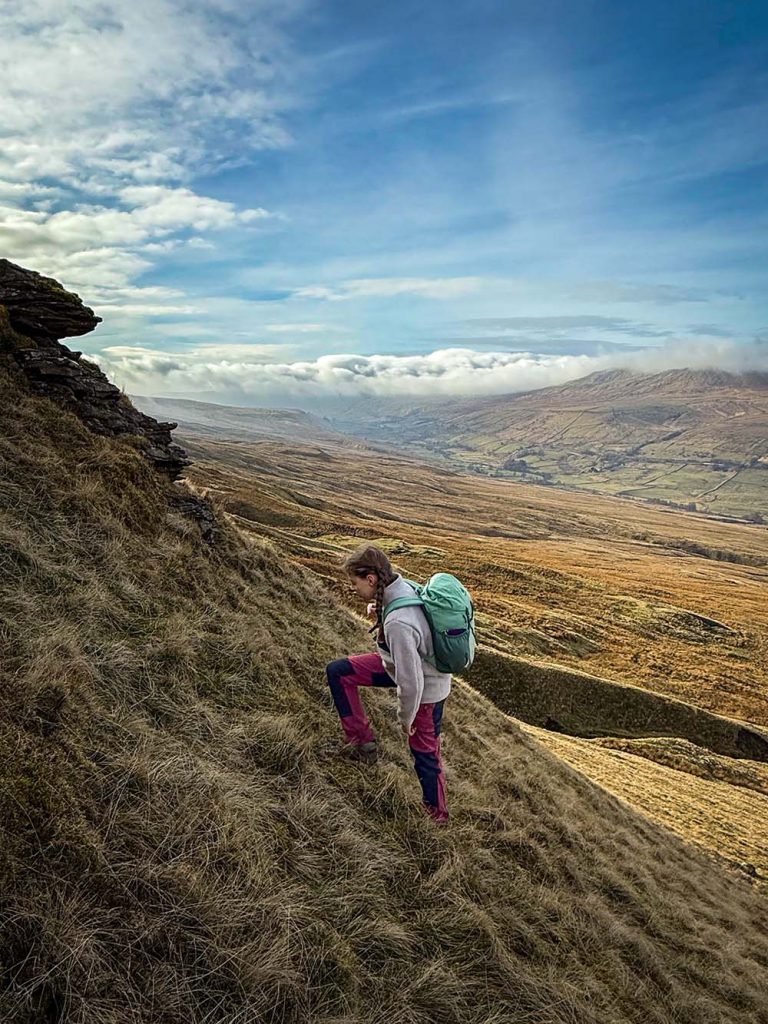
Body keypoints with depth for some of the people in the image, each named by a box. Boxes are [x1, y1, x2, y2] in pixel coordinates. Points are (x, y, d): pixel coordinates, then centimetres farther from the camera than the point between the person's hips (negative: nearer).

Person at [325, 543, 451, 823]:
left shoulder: (398, 623, -40)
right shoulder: (402, 587, -14)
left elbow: (411, 682, -33)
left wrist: (405, 718, -14)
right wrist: (378, 612, -8)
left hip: (425, 688, -8)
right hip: (405, 665, 8)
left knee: (425, 753, 15)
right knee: (337, 672, 7)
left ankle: (438, 815, 40)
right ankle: (362, 741, 19)